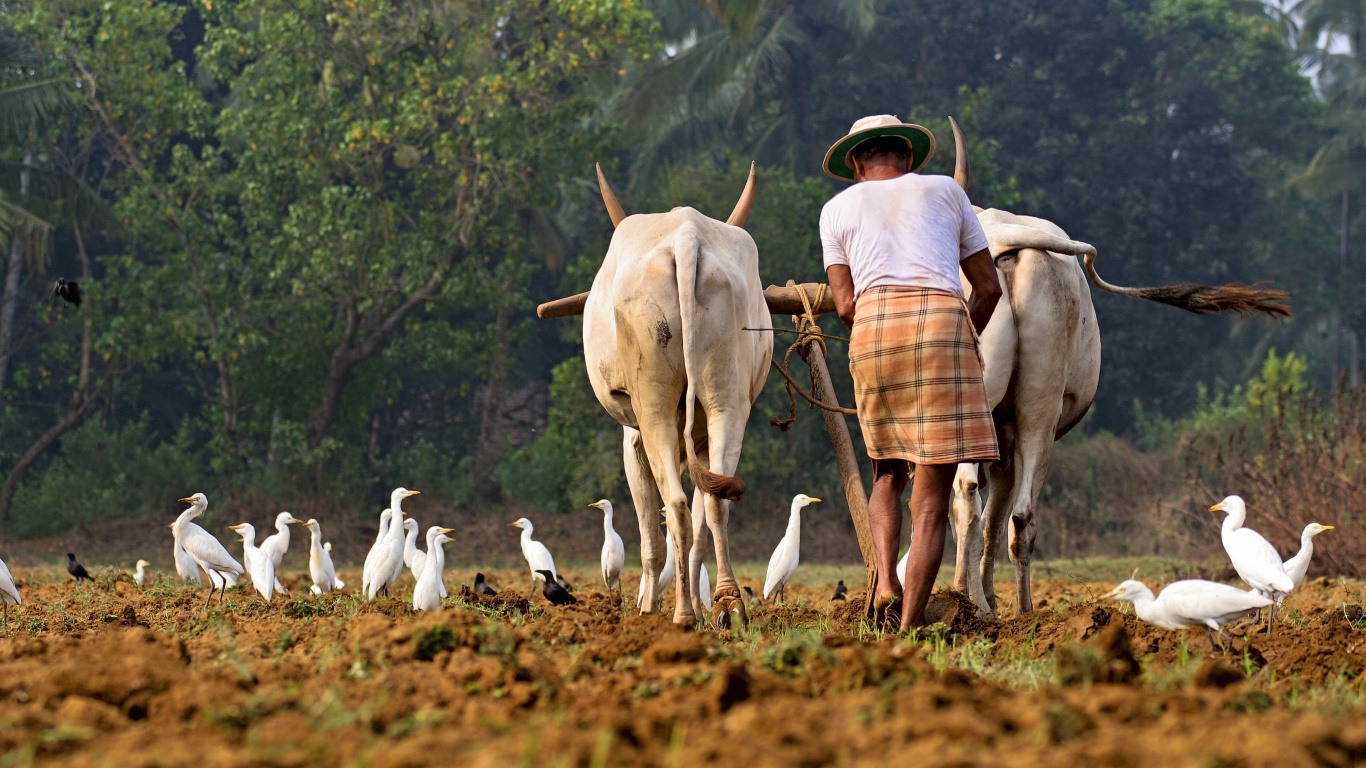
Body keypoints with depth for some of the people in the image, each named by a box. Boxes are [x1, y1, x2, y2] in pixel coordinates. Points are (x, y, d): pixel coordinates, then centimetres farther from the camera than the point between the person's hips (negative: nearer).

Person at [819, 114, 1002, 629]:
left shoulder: (838, 208, 23)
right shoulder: (945, 191, 24)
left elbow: (844, 305, 12)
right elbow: (989, 287, 22)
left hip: (871, 324, 1)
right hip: (942, 318, -1)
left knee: (888, 472, 21)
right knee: (933, 498, -1)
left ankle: (885, 580, -3)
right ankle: (909, 628, -9)